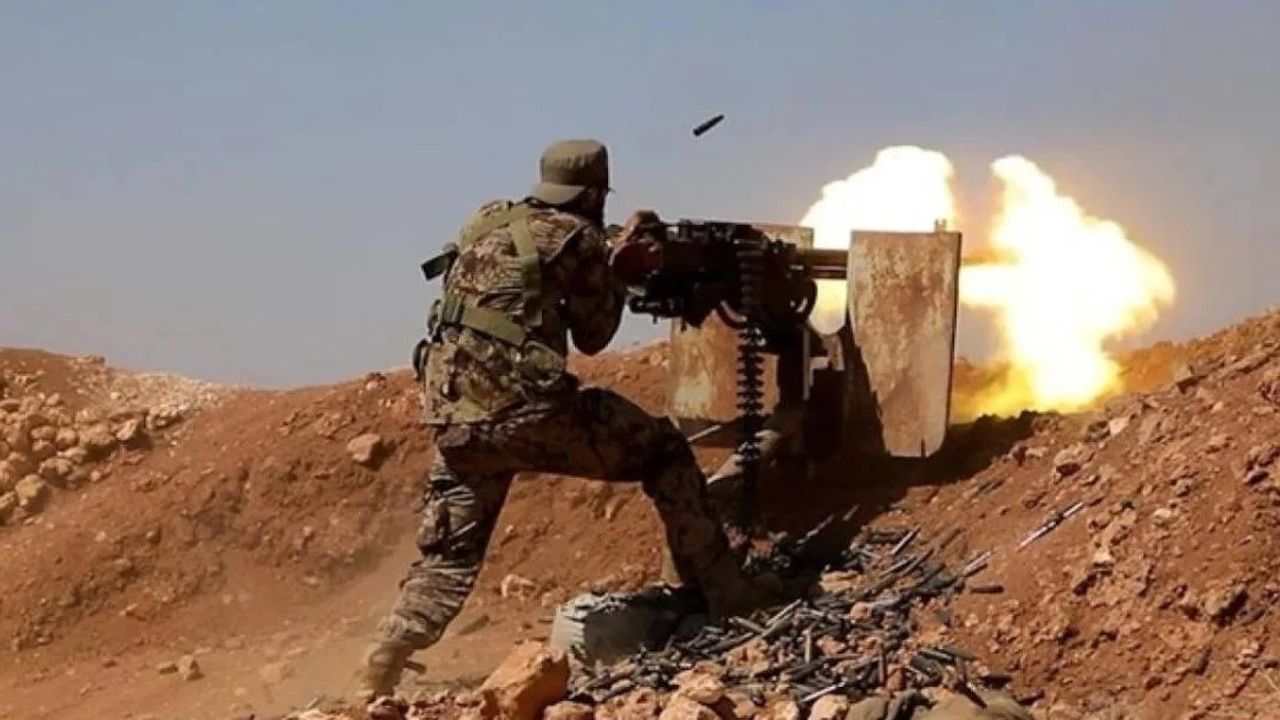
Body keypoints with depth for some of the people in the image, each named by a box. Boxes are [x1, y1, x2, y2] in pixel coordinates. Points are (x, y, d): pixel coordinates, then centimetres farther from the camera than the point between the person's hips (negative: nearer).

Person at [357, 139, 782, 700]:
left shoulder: (486, 223, 19)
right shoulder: (576, 237, 1)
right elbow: (593, 335, 9)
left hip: (454, 417, 6)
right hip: (528, 411, -6)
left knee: (448, 558, 16)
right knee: (665, 455, 12)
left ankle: (378, 676, 4)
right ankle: (723, 592, 14)